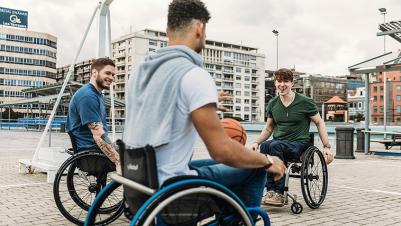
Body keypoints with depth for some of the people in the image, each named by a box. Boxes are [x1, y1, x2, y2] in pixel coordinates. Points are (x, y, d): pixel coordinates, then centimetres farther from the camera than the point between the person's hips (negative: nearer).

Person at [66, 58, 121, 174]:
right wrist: (119, 162, -31)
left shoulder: (98, 94, 17)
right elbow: (98, 135, -25)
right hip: (89, 152, -10)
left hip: (96, 148, 10)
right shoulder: (87, 96, -16)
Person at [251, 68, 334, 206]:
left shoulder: (305, 102, 0)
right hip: (278, 142, 4)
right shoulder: (272, 104, 11)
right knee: (263, 147, -33)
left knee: (275, 146, -36)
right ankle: (271, 190, -29)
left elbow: (319, 123, 8)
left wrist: (326, 147, 0)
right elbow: (268, 128, 20)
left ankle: (278, 193, -30)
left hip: (299, 144, -3)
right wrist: (257, 142, 2)